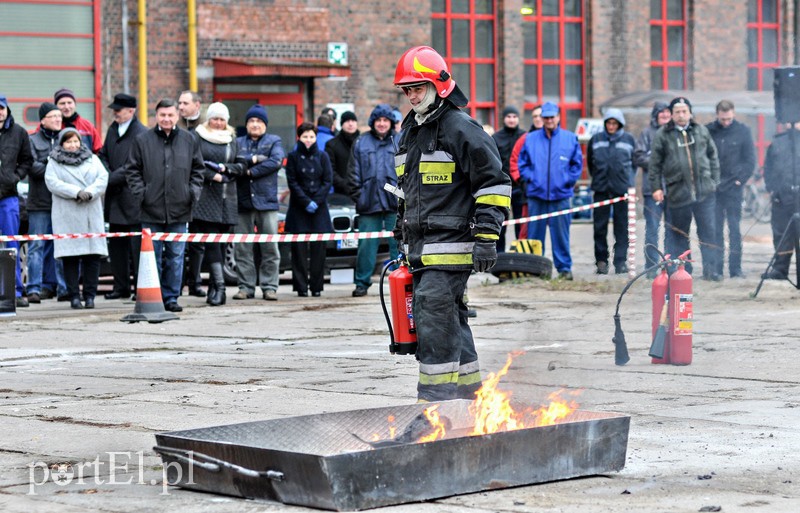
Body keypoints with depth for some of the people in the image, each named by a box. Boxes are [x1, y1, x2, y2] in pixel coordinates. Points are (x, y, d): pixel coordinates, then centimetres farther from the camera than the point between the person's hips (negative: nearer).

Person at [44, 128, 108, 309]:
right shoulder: (54, 163, 9)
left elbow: (103, 178, 5)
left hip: (92, 214, 2)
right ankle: (74, 296, 0)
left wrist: (89, 192, -13)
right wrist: (76, 192, -16)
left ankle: (90, 295, 2)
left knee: (93, 255, -3)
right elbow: (52, 182, -6)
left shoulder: (92, 159, 17)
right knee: (70, 256, -4)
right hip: (67, 216, -2)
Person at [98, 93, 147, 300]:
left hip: (133, 199, -8)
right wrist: (106, 174, -2)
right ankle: (121, 287, 20)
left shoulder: (141, 133, -12)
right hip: (115, 198, 8)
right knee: (116, 244, 13)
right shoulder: (113, 129, 14)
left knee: (137, 245, -6)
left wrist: (112, 178, -17)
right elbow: (103, 155, 17)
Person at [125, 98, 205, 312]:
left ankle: (171, 297, 13)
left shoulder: (190, 140, 7)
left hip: (179, 209, 2)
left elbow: (198, 169, 14)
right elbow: (132, 170, 5)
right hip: (151, 209, -2)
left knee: (176, 256, 5)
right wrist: (140, 193, -5)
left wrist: (193, 192, 3)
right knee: (152, 256, 2)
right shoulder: (142, 140, 1)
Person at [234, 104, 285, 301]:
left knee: (270, 247, -3)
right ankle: (245, 287, 6)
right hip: (243, 202, 2)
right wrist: (253, 159, -13)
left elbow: (276, 161, -8)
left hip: (267, 201, -2)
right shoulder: (238, 143, 16)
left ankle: (269, 287, 1)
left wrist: (251, 171, -11)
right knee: (242, 248, 1)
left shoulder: (274, 141, 10)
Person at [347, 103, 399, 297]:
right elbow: (354, 173, 10)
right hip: (369, 203, 1)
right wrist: (357, 195, 3)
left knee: (398, 243, 2)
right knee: (366, 245, 2)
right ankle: (362, 283, 10)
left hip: (395, 202, -1)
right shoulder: (361, 143, 8)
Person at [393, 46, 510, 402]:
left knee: (435, 315, -14)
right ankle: (468, 391, 20)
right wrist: (403, 231, 31)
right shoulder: (410, 132, 19)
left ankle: (436, 395, -12)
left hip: (451, 246, -9)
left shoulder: (461, 129, -9)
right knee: (447, 318, 12)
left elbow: (494, 182, -11)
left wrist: (487, 235, -16)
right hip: (420, 248, 9)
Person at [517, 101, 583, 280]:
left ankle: (564, 267, 6)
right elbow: (522, 163, 12)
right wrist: (530, 178, -1)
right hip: (536, 194, 1)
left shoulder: (570, 139, 6)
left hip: (560, 194, -1)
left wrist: (567, 180, -1)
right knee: (534, 234, 3)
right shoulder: (531, 139, 8)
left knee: (561, 233, -1)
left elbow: (577, 164, 9)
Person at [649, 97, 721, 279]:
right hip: (678, 193, -1)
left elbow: (713, 156, 16)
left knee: (708, 231, -1)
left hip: (704, 191, 1)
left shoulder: (701, 131, 9)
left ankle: (710, 269, 2)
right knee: (680, 235, 6)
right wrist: (656, 187, -1)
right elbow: (655, 164, 4)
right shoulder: (663, 135, 2)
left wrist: (714, 180, 10)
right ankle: (684, 270, 13)